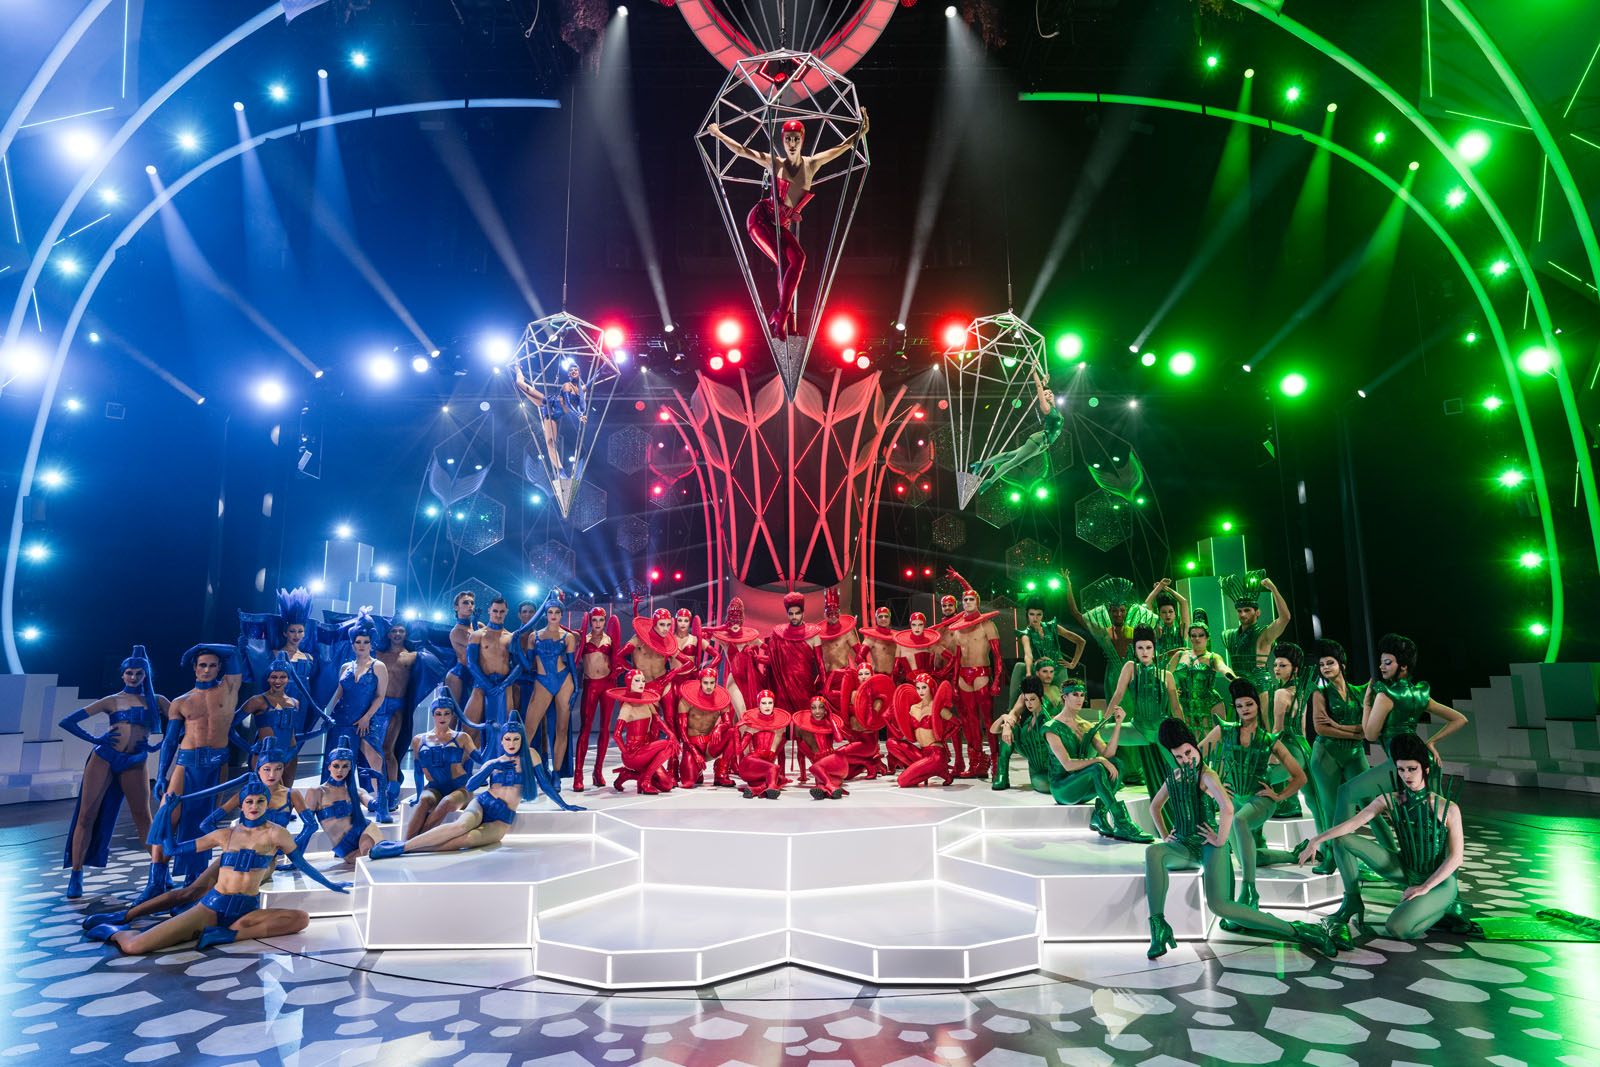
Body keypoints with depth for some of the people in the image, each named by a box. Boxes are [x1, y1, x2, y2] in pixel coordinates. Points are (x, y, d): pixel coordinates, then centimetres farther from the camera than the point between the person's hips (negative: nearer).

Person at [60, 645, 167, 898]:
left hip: (135, 763, 0)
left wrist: (157, 747, -2)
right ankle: (76, 875, 9)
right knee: (87, 815, -1)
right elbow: (68, 722, 6)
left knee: (143, 818, 1)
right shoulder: (112, 701, 6)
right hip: (104, 758, 0)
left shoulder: (157, 701, 8)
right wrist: (95, 739, -2)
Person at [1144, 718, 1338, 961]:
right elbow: (1155, 806, 30)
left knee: (1219, 905, -27)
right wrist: (1164, 836, 18)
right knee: (1152, 852, -30)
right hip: (1184, 847, 5)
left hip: (1210, 847, -5)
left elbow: (1227, 808, -29)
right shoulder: (1174, 776, 14)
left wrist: (1220, 840, -19)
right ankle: (1158, 928, -29)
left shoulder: (1207, 775, -8)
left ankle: (1299, 931, -11)